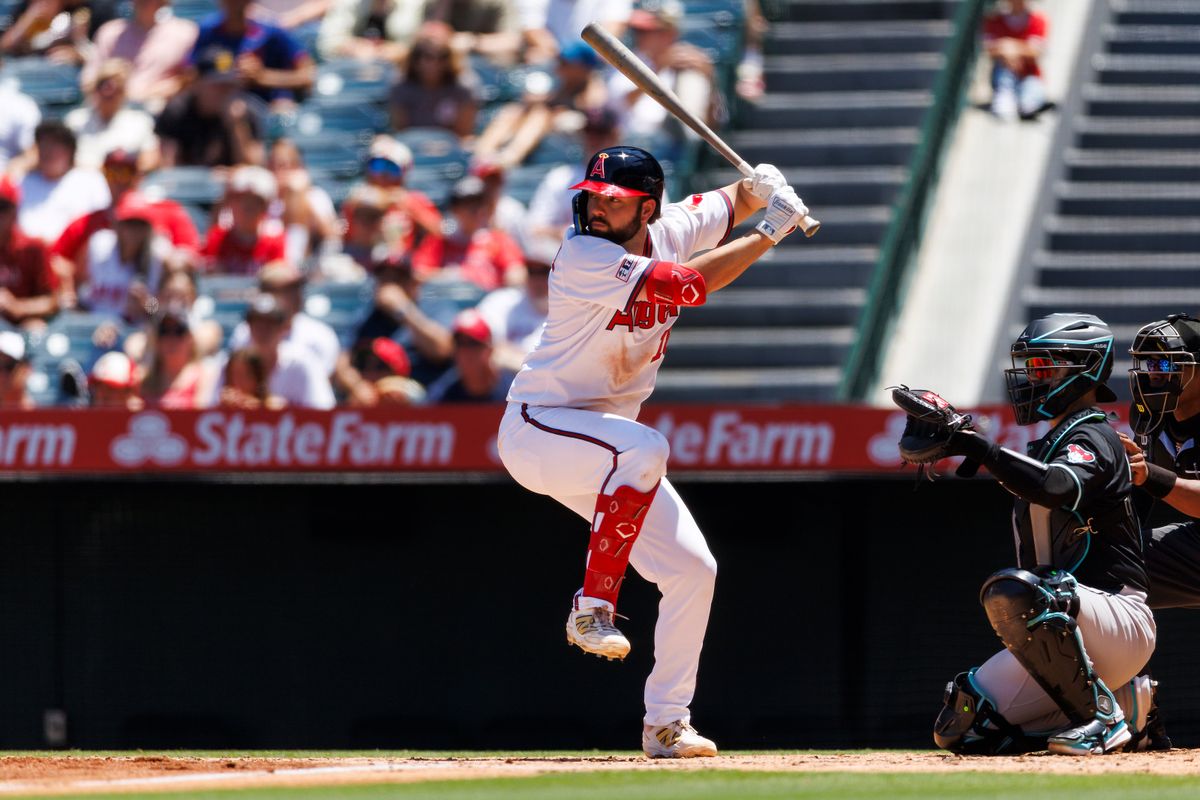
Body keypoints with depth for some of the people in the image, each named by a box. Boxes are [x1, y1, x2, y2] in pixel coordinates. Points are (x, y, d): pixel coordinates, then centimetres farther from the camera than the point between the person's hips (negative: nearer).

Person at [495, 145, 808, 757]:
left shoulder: (671, 230, -2)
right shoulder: (584, 257, -24)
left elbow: (731, 203, 15)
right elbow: (688, 286, -33)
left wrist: (761, 186, -9)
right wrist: (770, 233, -27)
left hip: (604, 443, 8)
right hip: (537, 427, -8)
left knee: (692, 568, 2)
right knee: (644, 449, -38)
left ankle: (665, 724, 11)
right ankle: (593, 607, -28)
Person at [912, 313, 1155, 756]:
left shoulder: (1093, 437, -9)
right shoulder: (1048, 446, 23)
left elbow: (1057, 488, -31)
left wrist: (980, 448, -31)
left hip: (1122, 622, -10)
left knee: (1011, 591, -38)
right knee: (960, 729, 1)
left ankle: (1101, 716, -23)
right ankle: (1123, 703, 11)